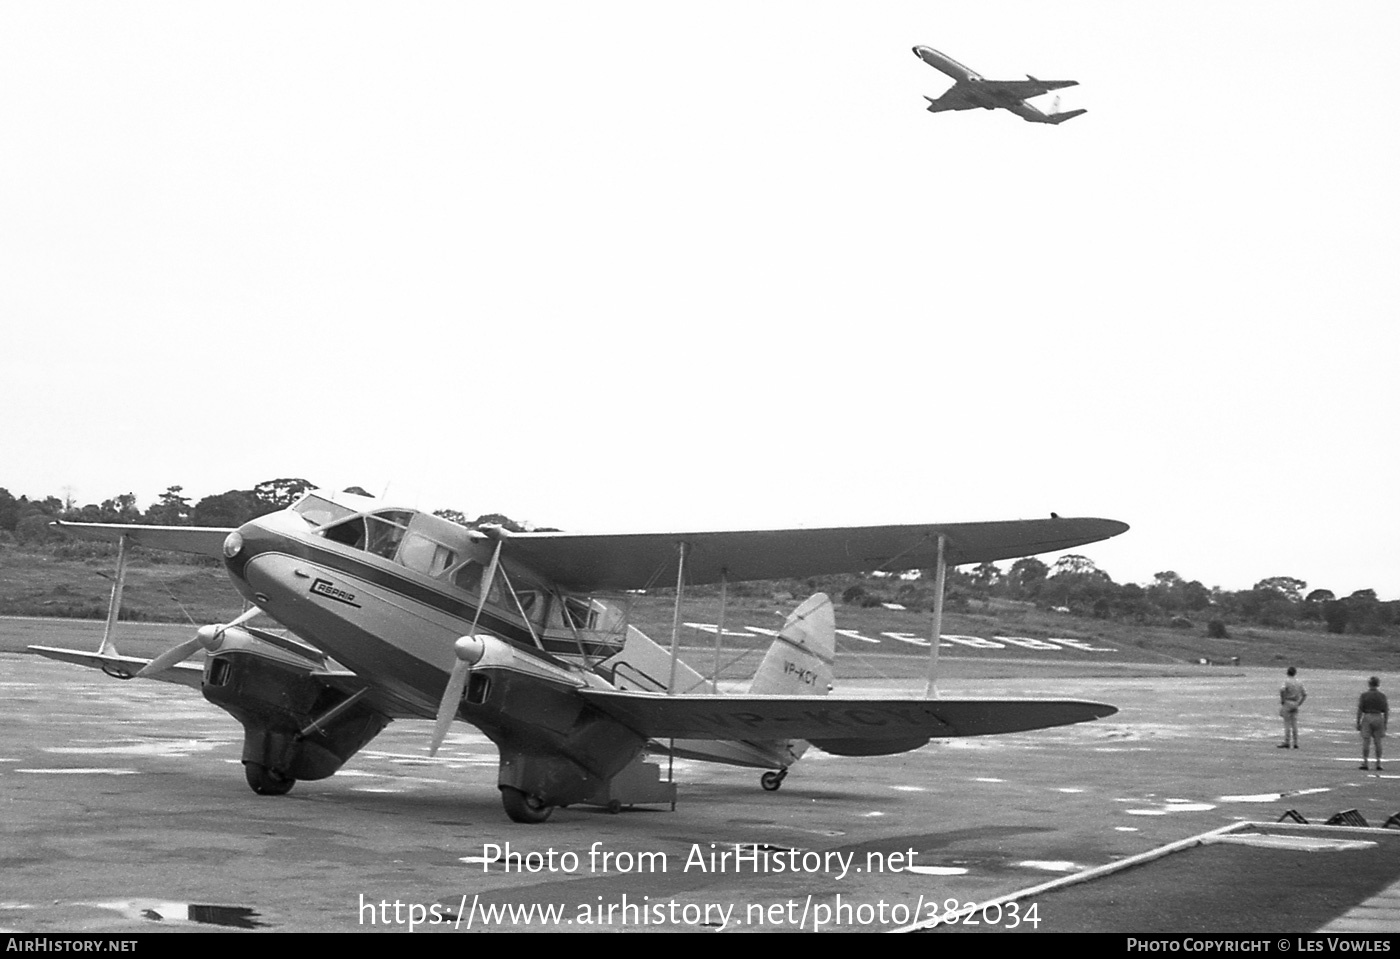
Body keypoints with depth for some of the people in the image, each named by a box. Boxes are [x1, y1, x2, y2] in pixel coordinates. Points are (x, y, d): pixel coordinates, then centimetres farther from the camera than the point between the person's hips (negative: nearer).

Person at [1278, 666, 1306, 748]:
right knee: (1294, 724, 8)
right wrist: (1299, 703, 13)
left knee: (1287, 723, -4)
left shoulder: (1286, 681, -9)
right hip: (1295, 705, 5)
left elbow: (1282, 689, -26)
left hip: (1287, 704, -5)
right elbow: (1305, 694, 9)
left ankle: (1286, 742, -5)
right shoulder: (1299, 683, 8)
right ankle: (1295, 743, 8)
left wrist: (1282, 700, -14)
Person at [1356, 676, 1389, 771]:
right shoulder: (1382, 696, 1)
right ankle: (1378, 763, 6)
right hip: (1378, 718, 2)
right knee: (1378, 742, 8)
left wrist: (1358, 723, -1)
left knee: (1366, 742, -1)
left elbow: (1359, 710, -6)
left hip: (1367, 718, -2)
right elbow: (1386, 711, 2)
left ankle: (1365, 762, -5)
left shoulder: (1364, 695, -4)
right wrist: (1385, 724, 9)